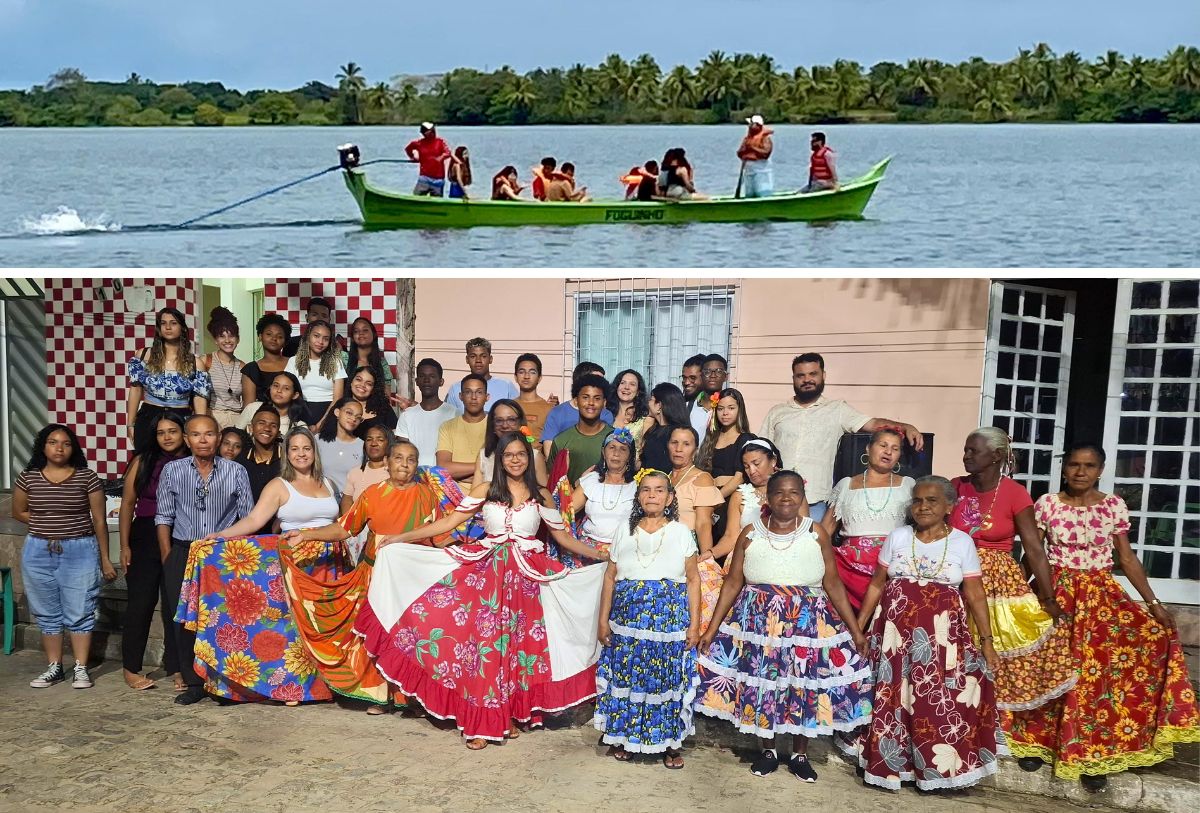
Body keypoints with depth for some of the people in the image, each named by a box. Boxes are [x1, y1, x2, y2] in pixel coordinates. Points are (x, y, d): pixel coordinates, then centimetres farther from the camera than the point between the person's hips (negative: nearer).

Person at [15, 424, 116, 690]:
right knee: (47, 614, 10)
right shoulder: (27, 478, 2)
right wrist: (45, 526, 3)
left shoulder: (87, 477, -5)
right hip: (38, 553, 3)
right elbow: (19, 512, 16)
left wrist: (105, 558, -2)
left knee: (79, 613, 1)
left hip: (80, 552, -3)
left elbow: (99, 520, -2)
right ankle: (54, 667, 20)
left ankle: (80, 668, 9)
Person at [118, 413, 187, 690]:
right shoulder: (143, 462, 2)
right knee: (140, 602, 4)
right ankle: (131, 669, 16)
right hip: (145, 539, 0)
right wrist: (125, 545, -2)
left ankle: (176, 668, 14)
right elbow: (127, 504, 4)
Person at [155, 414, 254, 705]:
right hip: (183, 553, 1)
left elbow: (248, 518, 3)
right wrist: (167, 558, 0)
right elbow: (164, 516, 6)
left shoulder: (236, 472, 1)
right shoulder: (172, 470, 4)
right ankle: (194, 683, 15)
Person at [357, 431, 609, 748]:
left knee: (518, 644, 3)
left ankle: (511, 716, 17)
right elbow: (449, 523, 2)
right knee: (484, 642, -4)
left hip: (525, 578, 1)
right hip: (487, 573, -1)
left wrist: (603, 556, 8)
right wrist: (400, 538, -2)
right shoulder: (484, 490, 4)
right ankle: (481, 723, 3)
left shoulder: (541, 496, 7)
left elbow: (563, 537, 12)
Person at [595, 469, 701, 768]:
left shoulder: (681, 532, 2)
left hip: (670, 618, -1)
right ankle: (622, 736, 24)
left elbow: (693, 579, 2)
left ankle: (670, 742, 18)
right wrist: (604, 620, 4)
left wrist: (694, 624, -3)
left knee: (669, 678, 4)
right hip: (628, 618, 1)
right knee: (625, 675, 7)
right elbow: (610, 577, 7)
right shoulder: (624, 530, 6)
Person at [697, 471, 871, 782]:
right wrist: (712, 628, 2)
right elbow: (732, 584, 3)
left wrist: (855, 629, 0)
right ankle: (768, 751, 27)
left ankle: (800, 755, 25)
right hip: (759, 620, 1)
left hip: (808, 622, 0)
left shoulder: (817, 534, 0)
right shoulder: (750, 533, 1)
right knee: (761, 682, 5)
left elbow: (833, 585, 3)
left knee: (804, 684, 5)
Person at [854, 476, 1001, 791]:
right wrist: (858, 628, 6)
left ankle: (938, 768, 14)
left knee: (940, 701, -3)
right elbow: (876, 586, 7)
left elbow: (975, 596, 2)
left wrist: (987, 641, -1)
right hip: (896, 633, 1)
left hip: (941, 637, -1)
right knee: (891, 698, 4)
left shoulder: (962, 542, 1)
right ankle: (888, 763, 19)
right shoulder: (897, 537, 3)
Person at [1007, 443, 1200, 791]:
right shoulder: (1046, 503, -2)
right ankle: (1038, 739, 18)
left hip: (1100, 594, 1)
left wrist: (1152, 601, 0)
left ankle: (1092, 753, 5)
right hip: (1054, 592, -1)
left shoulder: (1115, 506, 1)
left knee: (1098, 670, -11)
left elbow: (1127, 558, 5)